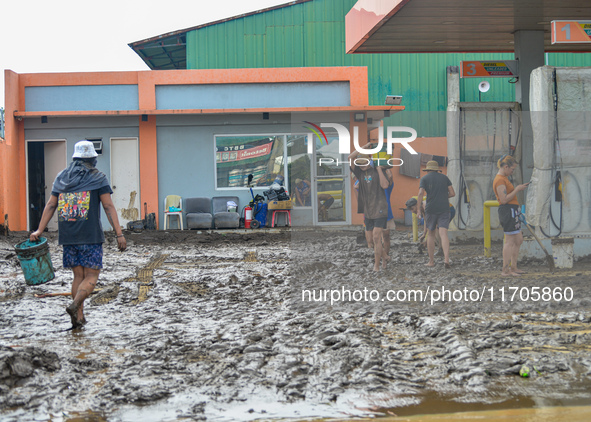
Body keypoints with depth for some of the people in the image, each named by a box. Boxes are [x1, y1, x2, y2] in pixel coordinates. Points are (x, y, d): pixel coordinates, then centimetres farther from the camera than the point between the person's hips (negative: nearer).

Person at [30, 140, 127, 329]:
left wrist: (39, 231, 9)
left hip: (68, 236, 5)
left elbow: (50, 205, 9)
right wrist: (119, 234, -9)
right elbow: (109, 207, -7)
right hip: (90, 236, -5)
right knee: (91, 276, -1)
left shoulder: (62, 177, 13)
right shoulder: (97, 178, -1)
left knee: (78, 275, 12)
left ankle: (79, 317, 9)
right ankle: (75, 305, -23)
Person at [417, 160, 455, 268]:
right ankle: (446, 259, -25)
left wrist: (419, 209, -11)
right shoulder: (444, 177, 10)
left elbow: (420, 193, -11)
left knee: (430, 234, 12)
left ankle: (431, 261, 12)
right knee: (443, 234, -7)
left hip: (430, 209, -1)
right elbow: (452, 193, 5)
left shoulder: (424, 178, 4)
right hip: (444, 209, 1)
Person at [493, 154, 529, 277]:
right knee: (510, 241, -8)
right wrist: (517, 190, -15)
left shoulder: (503, 178, 19)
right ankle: (505, 270, -5)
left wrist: (518, 188, 14)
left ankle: (513, 267, 19)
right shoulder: (500, 180, -15)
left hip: (512, 211, 11)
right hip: (508, 210, -11)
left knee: (519, 240, 14)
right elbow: (504, 199, -21)